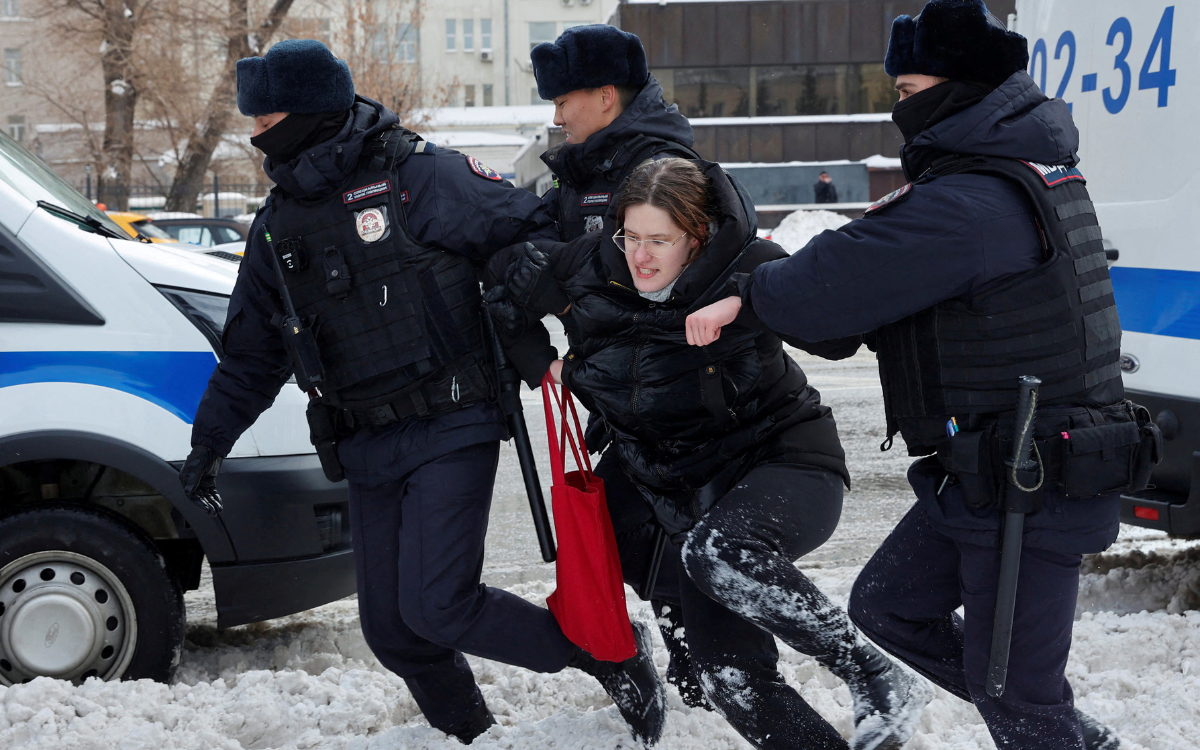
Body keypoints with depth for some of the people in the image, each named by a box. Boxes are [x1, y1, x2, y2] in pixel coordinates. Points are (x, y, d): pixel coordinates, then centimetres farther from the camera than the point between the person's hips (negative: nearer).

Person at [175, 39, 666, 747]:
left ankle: (613, 651, 2)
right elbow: (252, 351, 20)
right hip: (367, 450, 7)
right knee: (393, 631, 7)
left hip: (450, 430, -7)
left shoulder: (416, 173, -9)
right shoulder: (279, 224, 12)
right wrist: (210, 441, 17)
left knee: (435, 607, -16)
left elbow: (526, 230, -6)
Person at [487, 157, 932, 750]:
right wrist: (538, 362, 14)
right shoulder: (592, 268, -3)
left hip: (785, 465, -5)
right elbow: (506, 277, 13)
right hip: (688, 490, 5)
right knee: (727, 677, -9)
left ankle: (881, 682, -27)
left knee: (714, 551, -37)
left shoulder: (746, 268, -15)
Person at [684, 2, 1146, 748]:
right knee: (887, 604, 20)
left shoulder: (969, 204, -23)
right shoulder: (1039, 171, 10)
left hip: (1033, 490, -10)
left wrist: (748, 296, -4)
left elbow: (836, 285, -20)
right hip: (983, 475, 10)